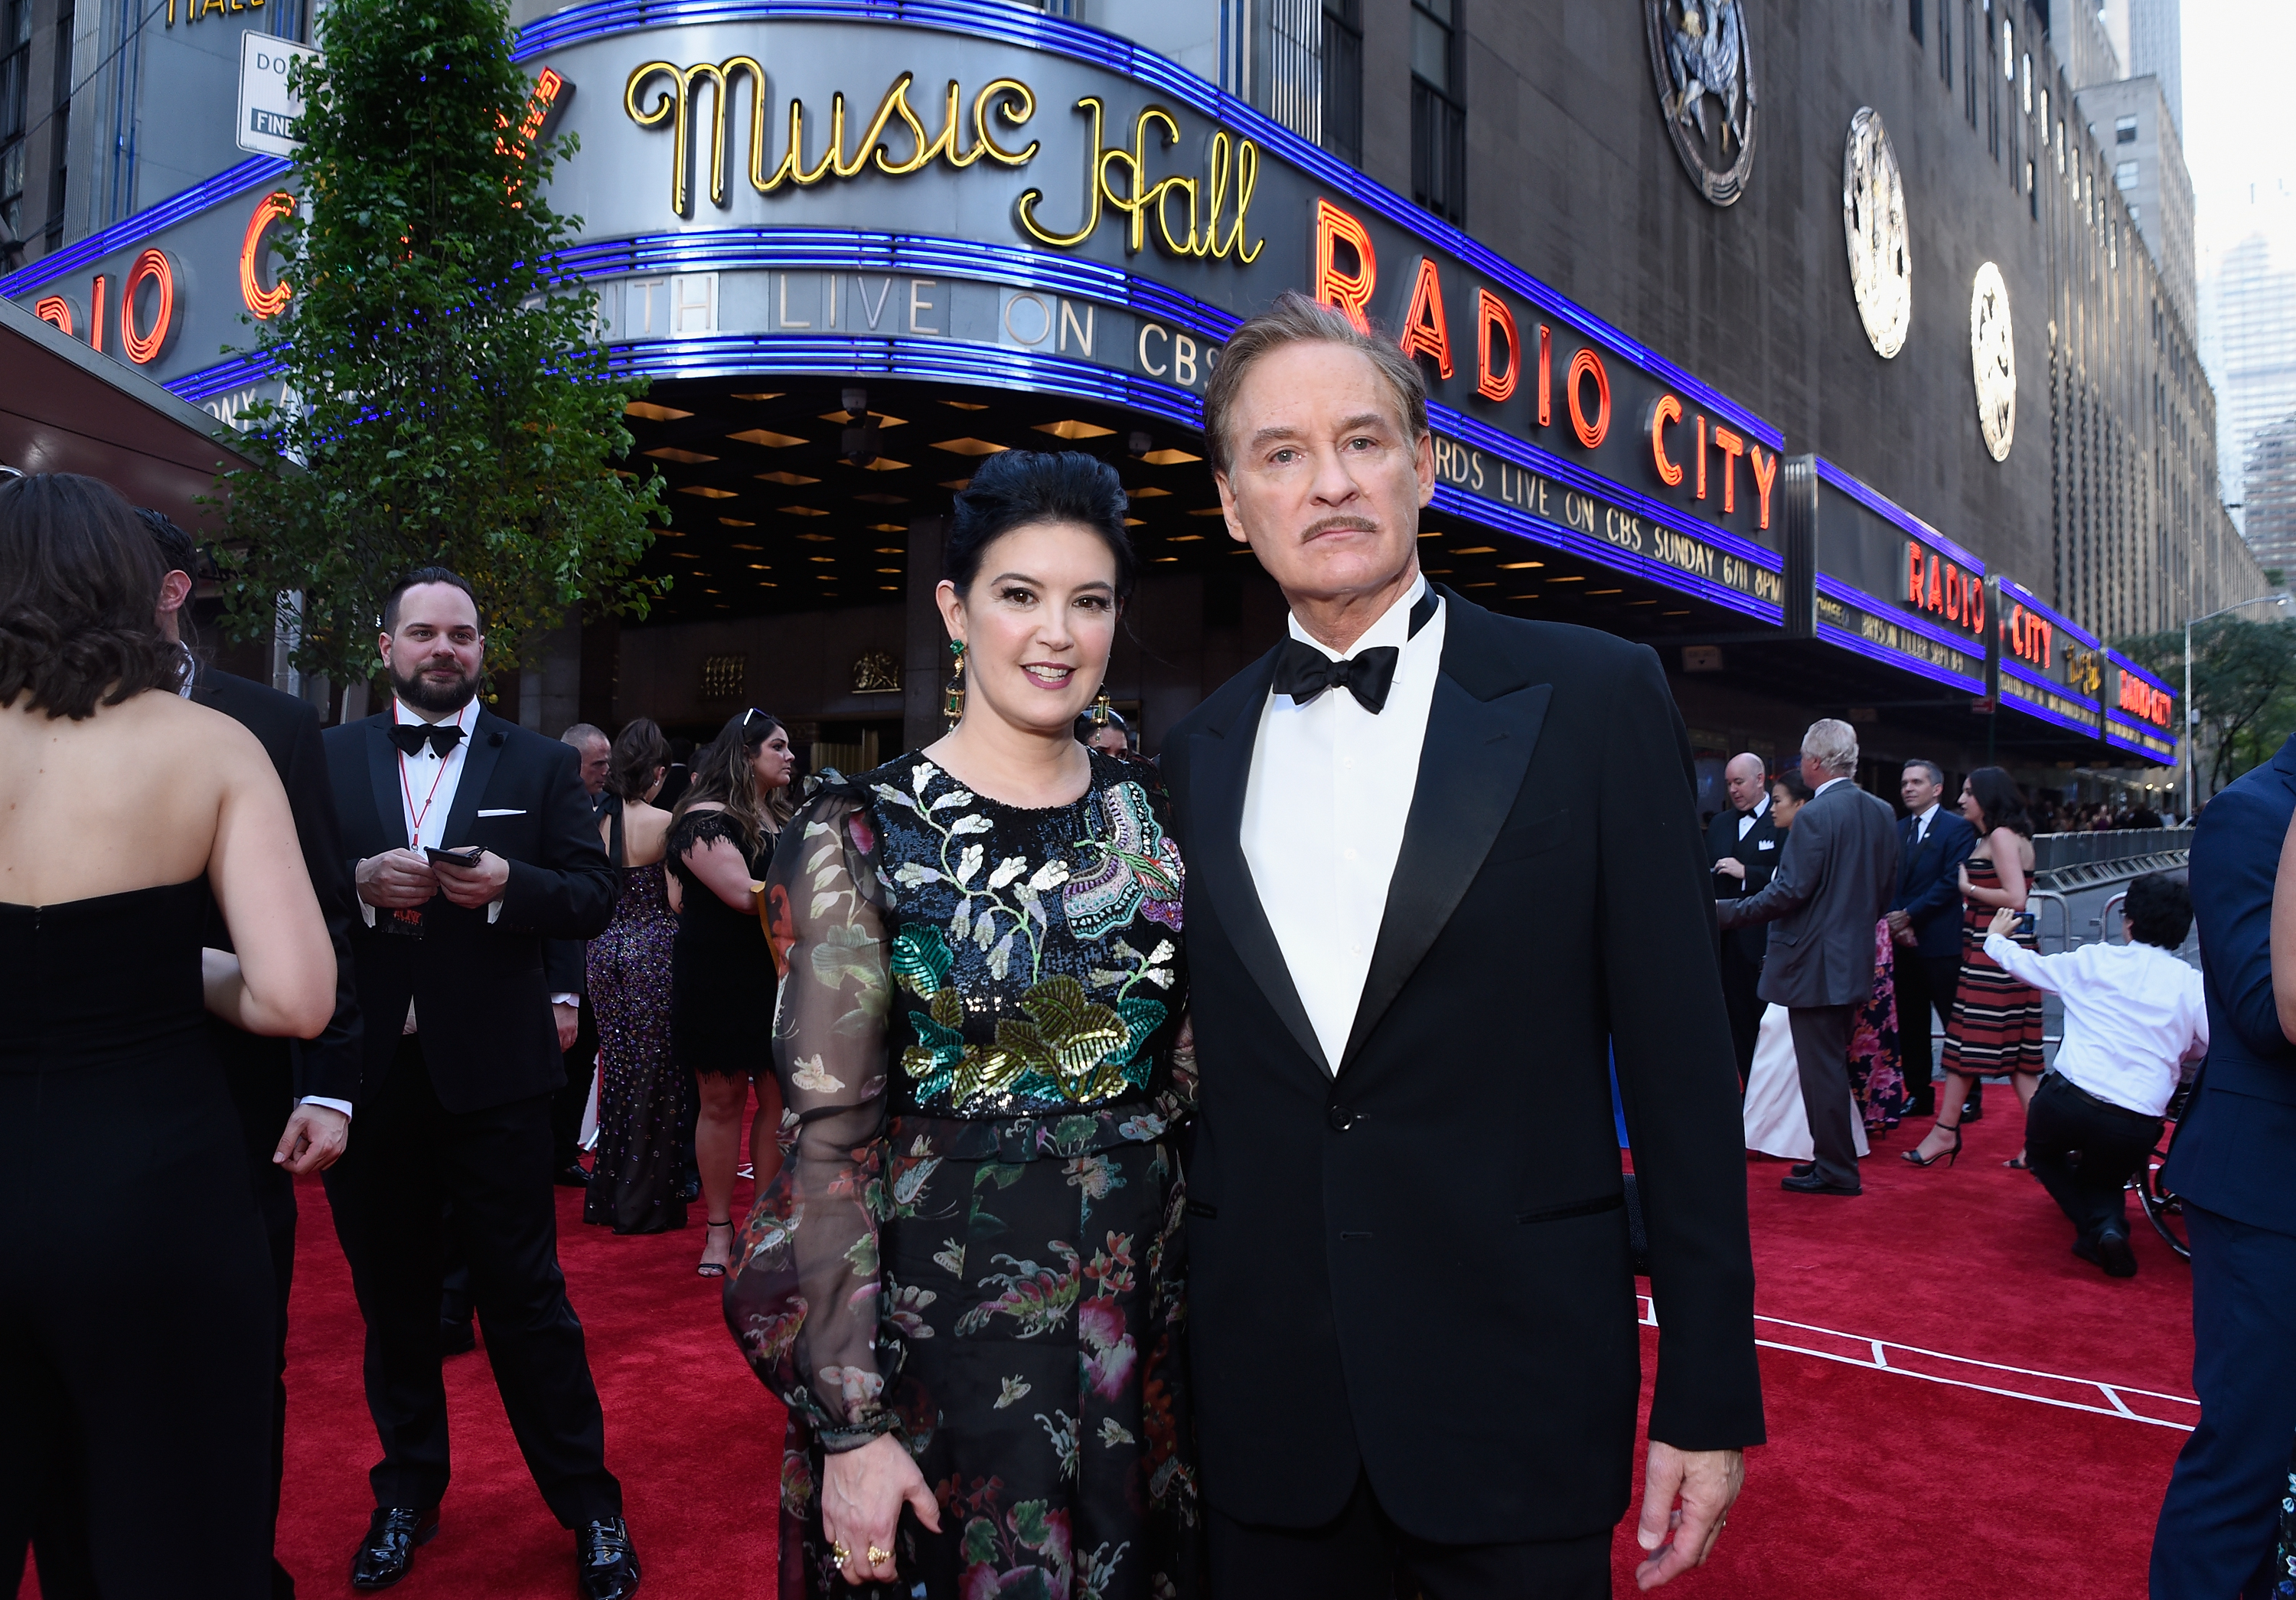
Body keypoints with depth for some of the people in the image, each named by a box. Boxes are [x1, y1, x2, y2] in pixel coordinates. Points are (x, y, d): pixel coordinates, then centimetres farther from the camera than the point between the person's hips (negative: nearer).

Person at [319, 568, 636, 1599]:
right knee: (392, 1295, 16)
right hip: (366, 1072, 2)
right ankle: (407, 1493, 35)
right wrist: (360, 883, -17)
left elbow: (593, 899, 0)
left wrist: (508, 885, -18)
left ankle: (588, 1506, 18)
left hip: (490, 1074, -2)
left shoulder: (540, 766, 4)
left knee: (527, 1296, 5)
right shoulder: (326, 760, 6)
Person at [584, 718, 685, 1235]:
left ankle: (608, 1194, 26)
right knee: (654, 1076, 5)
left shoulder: (593, 820, 2)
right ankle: (646, 1201, 12)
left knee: (617, 1068, 17)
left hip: (605, 949, 6)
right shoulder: (664, 823, -14)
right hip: (653, 949, -5)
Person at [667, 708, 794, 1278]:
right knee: (722, 1100, 2)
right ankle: (718, 1227, 15)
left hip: (774, 973, 6)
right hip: (717, 978, -6)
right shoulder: (706, 818, -10)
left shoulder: (779, 816, 15)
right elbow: (743, 895, -21)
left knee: (780, 1099, 3)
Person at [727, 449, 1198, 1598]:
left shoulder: (1156, 812, 1)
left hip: (1151, 1311, 4)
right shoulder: (862, 835, -10)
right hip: (945, 1318, -4)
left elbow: (1196, 1064, 8)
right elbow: (831, 1135, -11)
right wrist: (851, 1425, -12)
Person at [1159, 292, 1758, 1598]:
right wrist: (1170, 1368, 10)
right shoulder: (1197, 755, 5)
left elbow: (1681, 1056, -6)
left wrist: (1710, 1395, -6)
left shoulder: (1595, 697, -6)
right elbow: (1203, 1077, 9)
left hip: (1516, 1405, -3)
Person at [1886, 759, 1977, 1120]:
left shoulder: (1957, 828, -5)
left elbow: (1952, 882, -13)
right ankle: (1918, 1094, 20)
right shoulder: (1897, 831, 14)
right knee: (1910, 1023, 10)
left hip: (1941, 943, -6)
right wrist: (1897, 923, -8)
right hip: (1904, 942, 6)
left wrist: (1910, 914, -14)